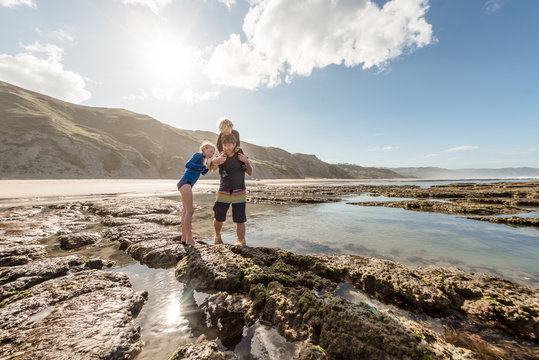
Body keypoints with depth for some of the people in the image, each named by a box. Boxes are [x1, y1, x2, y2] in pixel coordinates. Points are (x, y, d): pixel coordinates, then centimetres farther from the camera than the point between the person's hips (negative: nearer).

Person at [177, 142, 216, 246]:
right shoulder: (198, 155, -5)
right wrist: (204, 166, -15)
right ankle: (189, 239, -5)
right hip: (185, 183, -10)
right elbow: (188, 164, -19)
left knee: (186, 211, 11)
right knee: (190, 211, -10)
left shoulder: (203, 159, 20)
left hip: (187, 185, 10)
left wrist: (208, 165, 12)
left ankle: (184, 237, 19)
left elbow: (203, 172, 26)